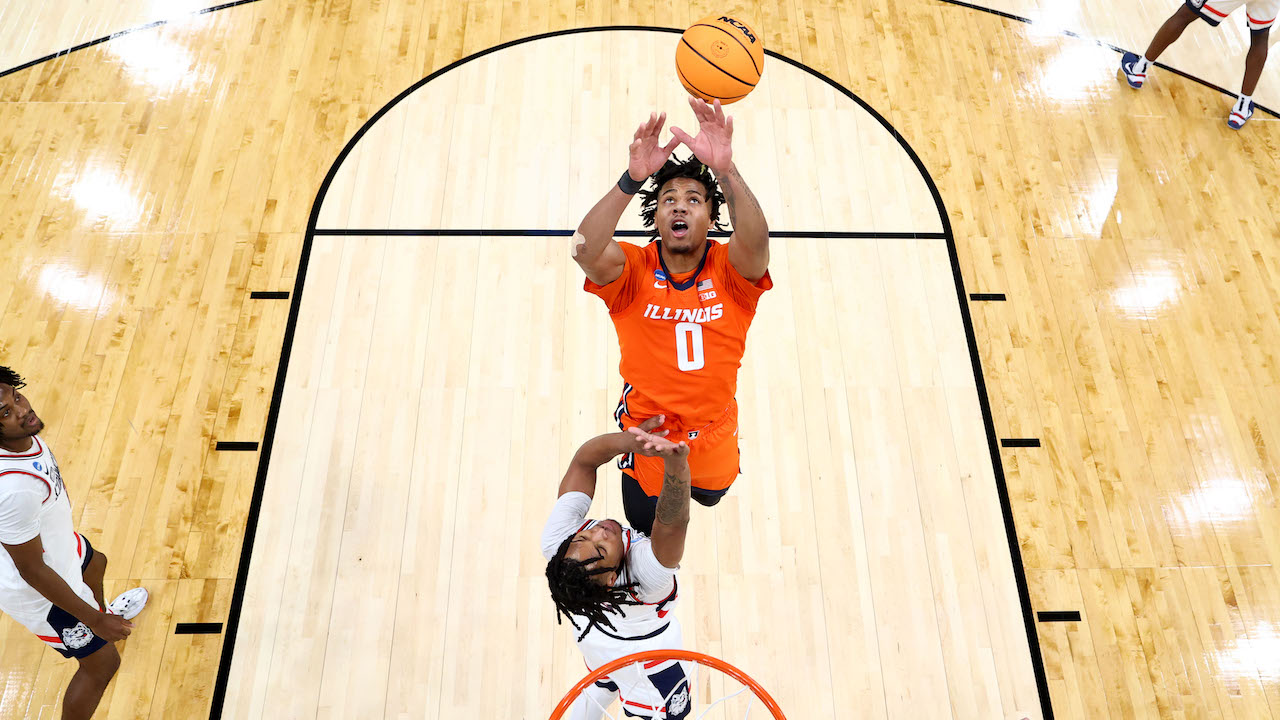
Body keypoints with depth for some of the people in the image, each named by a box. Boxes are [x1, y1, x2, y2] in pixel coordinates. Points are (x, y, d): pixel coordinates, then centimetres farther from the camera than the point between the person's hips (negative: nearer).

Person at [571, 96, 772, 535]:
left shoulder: (729, 270, -15)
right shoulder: (633, 269, -17)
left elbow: (756, 241, -39)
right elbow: (585, 250, -39)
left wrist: (725, 169, -55)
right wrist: (633, 178, -52)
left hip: (712, 435, 1)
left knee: (711, 497, 32)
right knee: (647, 529, 21)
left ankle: (688, 485, 67)